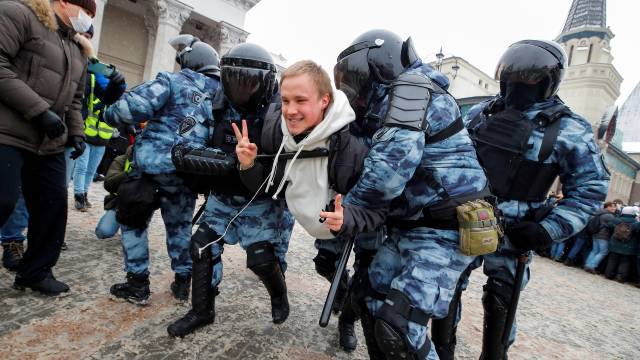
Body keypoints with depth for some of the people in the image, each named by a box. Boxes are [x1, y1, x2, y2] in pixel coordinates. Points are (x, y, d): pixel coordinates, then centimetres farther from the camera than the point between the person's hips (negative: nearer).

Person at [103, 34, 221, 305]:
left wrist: (110, 115, 3)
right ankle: (183, 282, 27)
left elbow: (134, 106, -16)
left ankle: (137, 285, 19)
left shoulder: (172, 81, -4)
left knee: (134, 222, 15)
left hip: (152, 163, -4)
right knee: (180, 226, 20)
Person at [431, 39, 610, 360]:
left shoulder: (568, 129, -6)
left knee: (500, 304, 11)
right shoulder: (480, 113, 4)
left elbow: (590, 189, -4)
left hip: (511, 234, -3)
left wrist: (548, 230, -16)